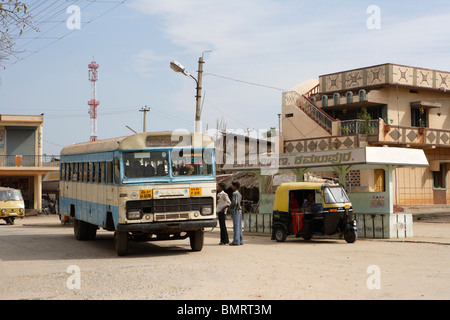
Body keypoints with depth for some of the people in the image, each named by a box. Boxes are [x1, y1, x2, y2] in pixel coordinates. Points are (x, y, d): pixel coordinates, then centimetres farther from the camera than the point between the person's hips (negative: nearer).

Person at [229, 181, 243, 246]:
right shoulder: (239, 194, 16)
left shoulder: (235, 194, -13)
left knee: (236, 226, -8)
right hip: (239, 211, 9)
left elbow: (234, 203, -23)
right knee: (239, 226, 10)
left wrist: (230, 206, -5)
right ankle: (240, 240, 12)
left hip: (236, 211, -9)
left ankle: (236, 241, -8)